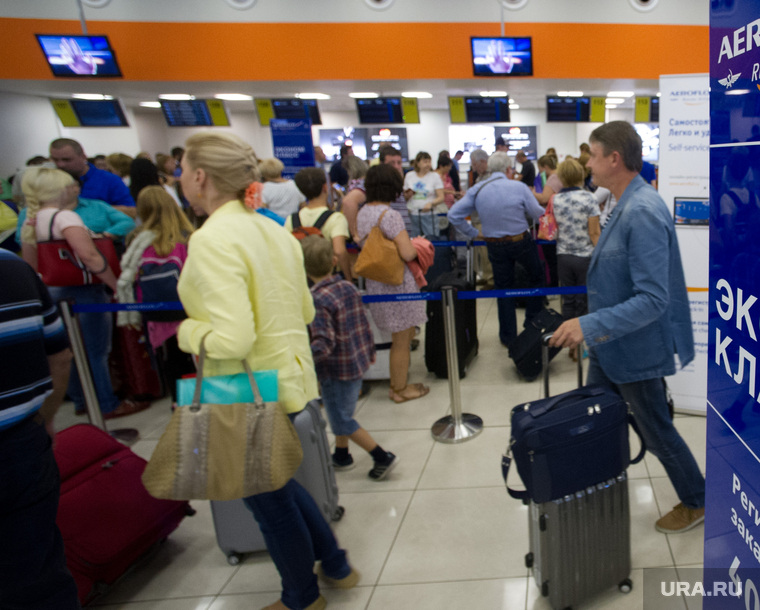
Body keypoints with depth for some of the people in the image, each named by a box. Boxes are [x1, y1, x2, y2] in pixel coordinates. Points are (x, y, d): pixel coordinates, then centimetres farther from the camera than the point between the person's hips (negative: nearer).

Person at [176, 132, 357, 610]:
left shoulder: (212, 239, -22)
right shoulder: (273, 230, 4)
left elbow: (233, 338, -29)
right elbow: (305, 310, 10)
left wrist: (189, 330, -10)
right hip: (290, 376, 9)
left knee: (269, 500, 14)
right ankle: (335, 565, 44)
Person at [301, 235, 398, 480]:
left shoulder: (318, 300, -23)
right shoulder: (349, 287, 0)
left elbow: (324, 343, -31)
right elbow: (365, 326, 8)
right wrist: (370, 352, 21)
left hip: (336, 370, -8)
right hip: (358, 361, 8)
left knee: (342, 420, 8)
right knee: (342, 412, 25)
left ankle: (383, 457, 12)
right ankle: (341, 456, 40)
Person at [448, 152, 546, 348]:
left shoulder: (476, 190, -6)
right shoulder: (518, 187, -13)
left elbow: (453, 215, -9)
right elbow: (538, 213, -6)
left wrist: (473, 233, 2)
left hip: (495, 246, 2)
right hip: (521, 242, -2)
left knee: (504, 289, 14)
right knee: (537, 277, 23)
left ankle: (508, 337, 21)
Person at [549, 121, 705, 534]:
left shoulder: (643, 213, -27)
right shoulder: (626, 205, 4)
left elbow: (653, 299, -31)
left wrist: (590, 325, -34)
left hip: (634, 348, -9)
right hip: (609, 345, 9)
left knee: (656, 431, 11)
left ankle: (696, 503, 36)